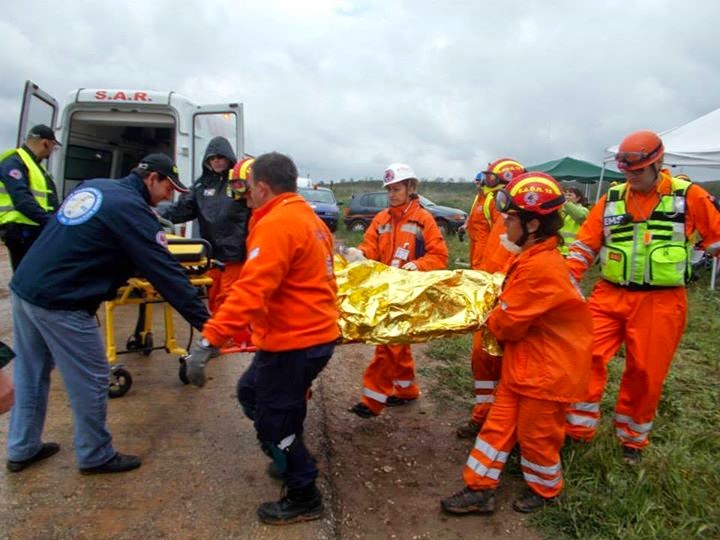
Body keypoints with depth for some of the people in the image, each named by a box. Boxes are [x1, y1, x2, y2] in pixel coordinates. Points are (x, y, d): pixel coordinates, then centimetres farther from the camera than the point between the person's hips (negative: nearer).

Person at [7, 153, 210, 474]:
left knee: (30, 375, 21)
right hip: (59, 304, -9)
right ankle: (96, 456, 22)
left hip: (23, 288, 9)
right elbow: (166, 273, -18)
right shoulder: (132, 209, -14)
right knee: (91, 380, 6)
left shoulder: (91, 186, 11)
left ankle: (22, 449, 37)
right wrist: (206, 324, -17)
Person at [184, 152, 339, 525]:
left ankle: (304, 499, 23)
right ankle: (290, 461, 40)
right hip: (313, 331, 10)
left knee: (275, 419, 5)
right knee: (251, 392, 24)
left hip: (295, 341, -10)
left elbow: (249, 292, -29)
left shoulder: (276, 224, -19)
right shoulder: (307, 218, 12)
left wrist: (209, 341, -30)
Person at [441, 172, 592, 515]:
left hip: (546, 371, -9)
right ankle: (480, 489, 25)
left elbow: (507, 322, -21)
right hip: (522, 365, 9)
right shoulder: (535, 257, 4)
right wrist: (498, 320, 0)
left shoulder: (540, 267, -28)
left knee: (536, 435, 12)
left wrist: (490, 321, -2)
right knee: (499, 425, 13)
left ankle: (544, 490, 37)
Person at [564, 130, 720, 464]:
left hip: (661, 303, -1)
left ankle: (632, 440, 29)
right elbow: (584, 245, 6)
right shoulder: (612, 199, 5)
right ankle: (579, 429, 9)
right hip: (610, 296, 2)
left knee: (646, 373, 8)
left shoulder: (689, 196, 0)